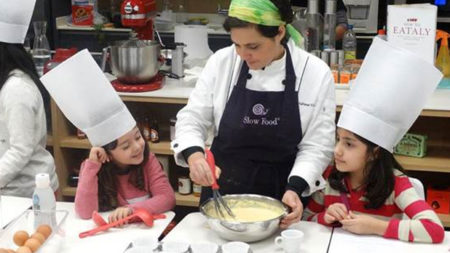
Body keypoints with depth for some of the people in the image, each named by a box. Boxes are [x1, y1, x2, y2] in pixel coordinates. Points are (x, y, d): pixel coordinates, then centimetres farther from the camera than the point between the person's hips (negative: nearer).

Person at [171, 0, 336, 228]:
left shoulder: (316, 74, -12)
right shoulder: (221, 63, -8)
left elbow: (317, 146, -9)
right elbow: (191, 119, -4)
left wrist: (294, 189, -23)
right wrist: (194, 155, -24)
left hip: (280, 195, -1)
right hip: (224, 189, 2)